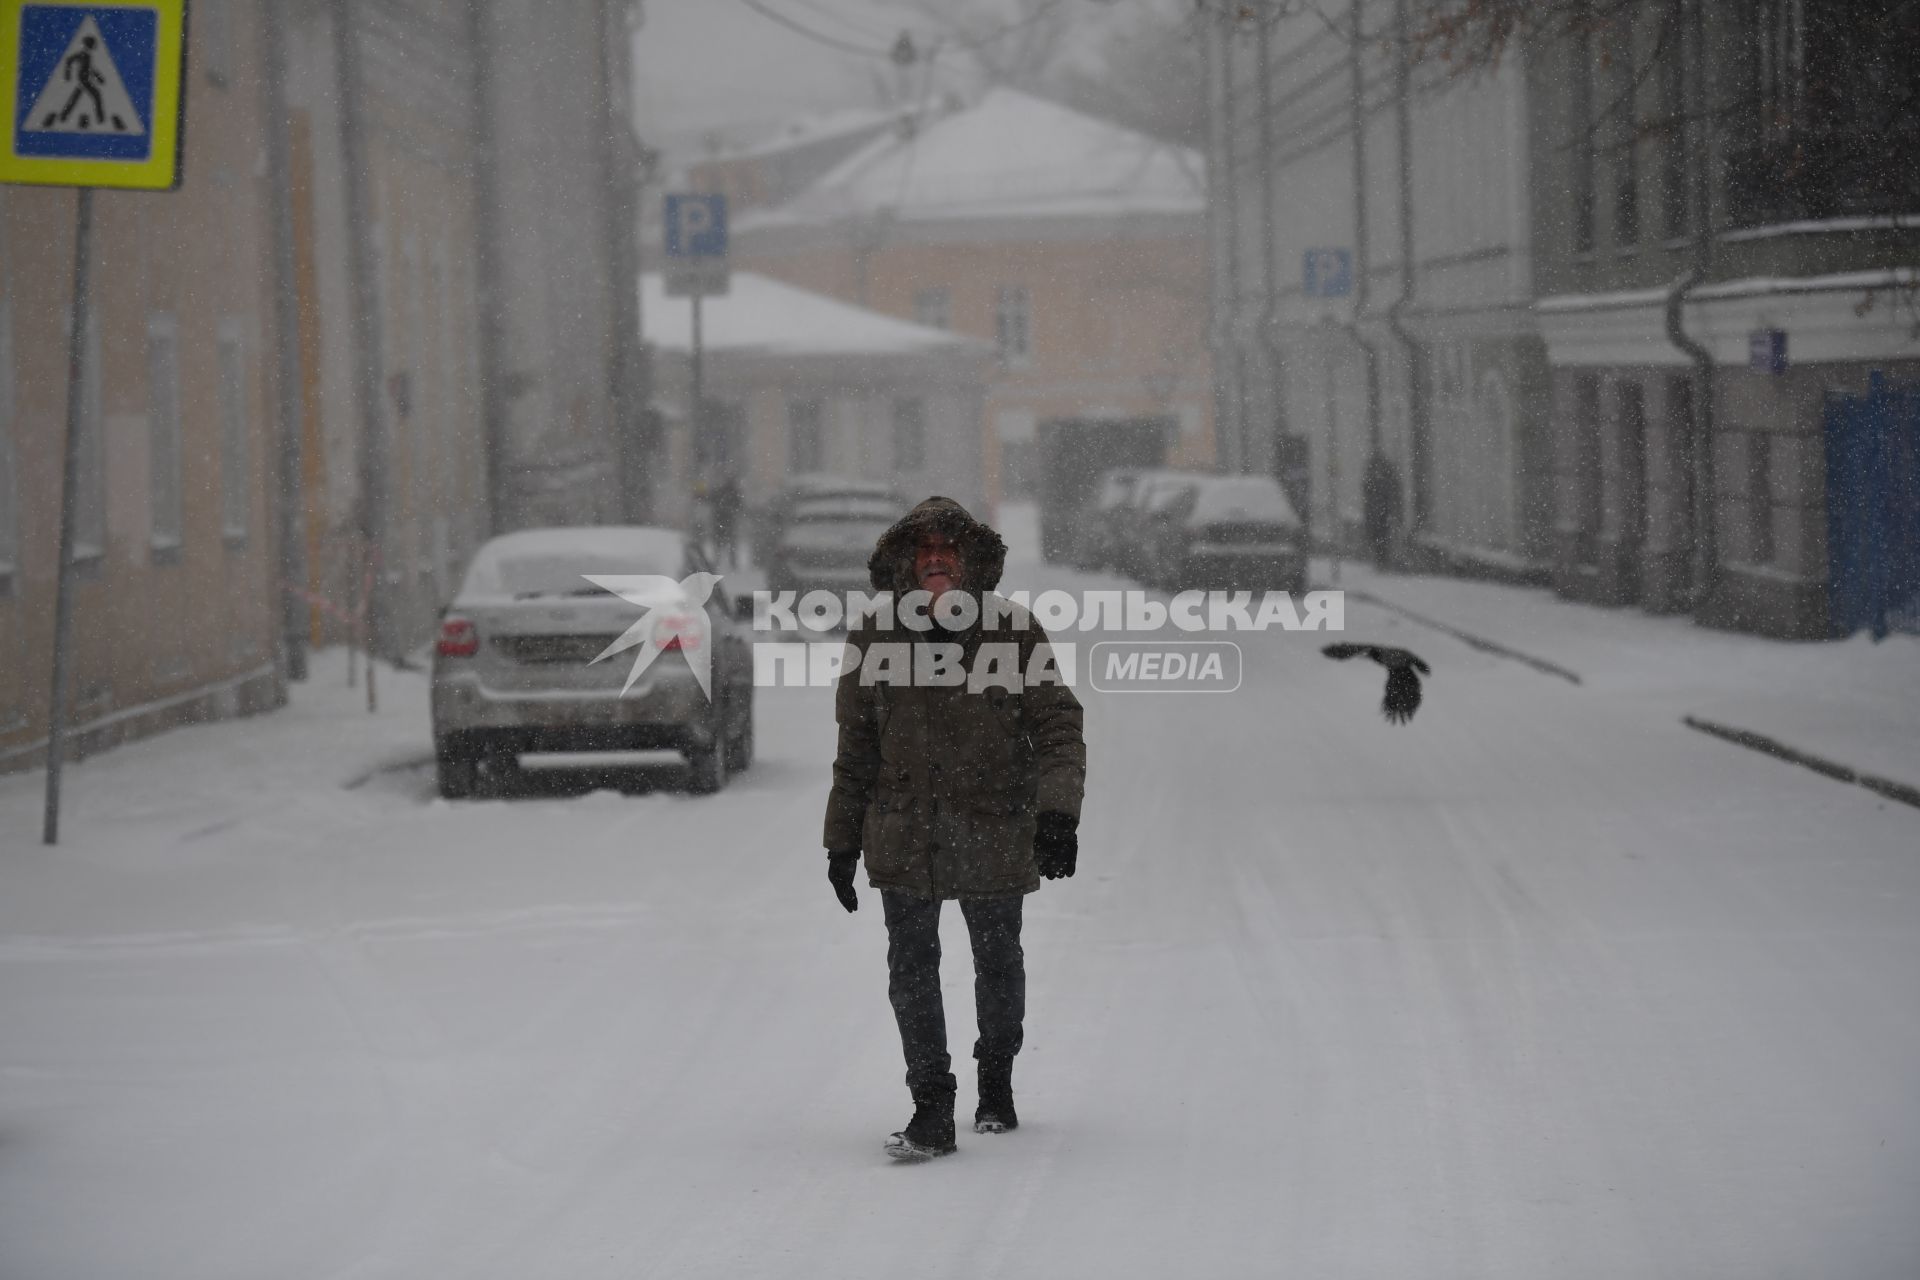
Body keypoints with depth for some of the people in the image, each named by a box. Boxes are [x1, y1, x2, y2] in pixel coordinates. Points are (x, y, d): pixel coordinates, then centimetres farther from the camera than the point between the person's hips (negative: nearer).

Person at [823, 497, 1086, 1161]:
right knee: (912, 967, -7)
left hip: (995, 832, -1)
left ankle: (996, 1079, 38)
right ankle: (932, 1109, -4)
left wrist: (1058, 811, -19)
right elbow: (856, 753, 9)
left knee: (998, 962, 14)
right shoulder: (874, 641, 0)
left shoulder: (1014, 634, -6)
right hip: (904, 835, 1)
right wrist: (842, 842, 10)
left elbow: (1058, 728, -5)